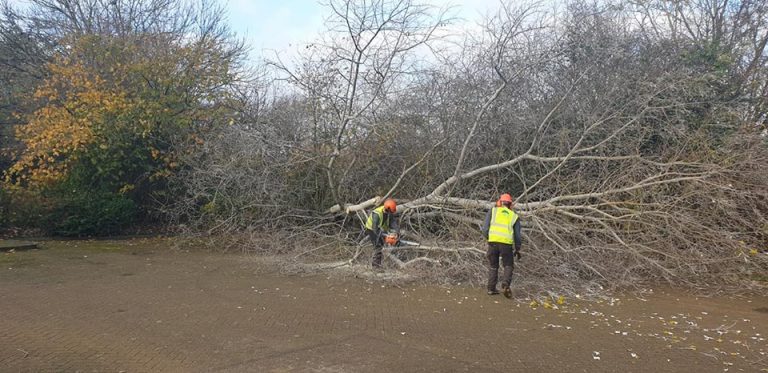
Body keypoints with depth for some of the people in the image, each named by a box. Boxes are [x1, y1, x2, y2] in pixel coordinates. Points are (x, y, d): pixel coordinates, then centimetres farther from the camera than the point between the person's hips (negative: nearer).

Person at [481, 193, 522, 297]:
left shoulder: (492, 211, 14)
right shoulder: (514, 216, 17)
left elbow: (485, 228, 5)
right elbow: (517, 235, 13)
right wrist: (517, 249, 25)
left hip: (493, 241, 1)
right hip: (507, 244, 0)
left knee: (493, 266, 19)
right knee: (508, 266, 15)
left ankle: (491, 288, 16)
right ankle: (505, 285, -8)